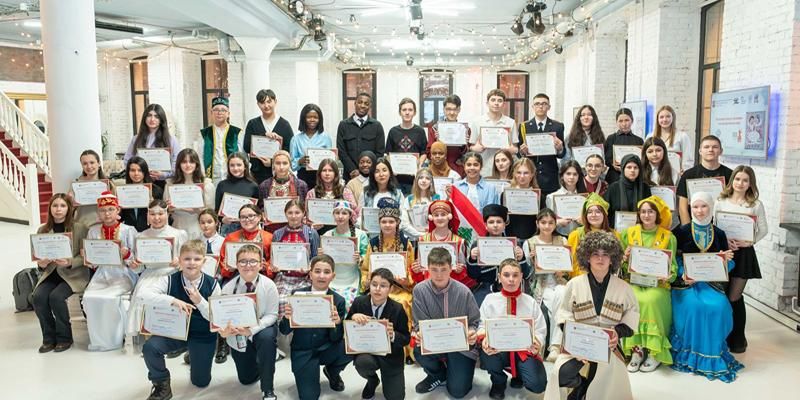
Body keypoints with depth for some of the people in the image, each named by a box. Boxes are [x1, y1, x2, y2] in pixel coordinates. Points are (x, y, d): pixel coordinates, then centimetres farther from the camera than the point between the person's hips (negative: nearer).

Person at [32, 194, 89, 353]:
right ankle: (49, 338, -2)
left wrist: (69, 263, -23)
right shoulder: (42, 230, 7)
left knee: (56, 297, -28)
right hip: (50, 274, 4)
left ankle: (64, 338, -6)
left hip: (74, 275, -4)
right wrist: (41, 264, -11)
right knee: (38, 297, -23)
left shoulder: (79, 228, -5)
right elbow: (38, 255, 11)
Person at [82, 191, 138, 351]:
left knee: (110, 298, -30)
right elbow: (92, 264, 15)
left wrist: (126, 254, -22)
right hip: (101, 274, 4)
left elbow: (135, 261, -2)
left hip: (123, 274, -3)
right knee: (89, 297, -25)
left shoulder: (128, 230, 0)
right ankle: (97, 339, -6)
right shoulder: (93, 231, 11)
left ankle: (114, 338, -8)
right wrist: (86, 257, -6)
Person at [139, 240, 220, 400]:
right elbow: (144, 294, -27)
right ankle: (162, 386, -2)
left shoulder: (212, 285, -14)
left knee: (201, 382, 6)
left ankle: (193, 356, 42)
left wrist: (199, 301, -28)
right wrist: (173, 300, -38)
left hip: (203, 336, 0)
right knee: (150, 347, -29)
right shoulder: (170, 280, -12)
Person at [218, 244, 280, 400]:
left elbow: (272, 315, -18)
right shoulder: (228, 288, -14)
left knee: (267, 337, -39)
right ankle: (258, 362, 48)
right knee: (246, 379, 10)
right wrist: (223, 330, -37)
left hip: (262, 329, -2)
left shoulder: (268, 285, -19)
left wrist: (252, 329, -33)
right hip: (238, 336, 3)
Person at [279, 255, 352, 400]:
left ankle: (332, 371, 7)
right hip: (302, 353, -1)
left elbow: (335, 339, -8)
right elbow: (284, 331, -6)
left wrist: (337, 323, -29)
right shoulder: (297, 294, -10)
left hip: (326, 350, 2)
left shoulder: (338, 300, -8)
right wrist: (287, 318, -28)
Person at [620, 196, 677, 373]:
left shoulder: (669, 237, 7)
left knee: (650, 300, -34)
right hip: (633, 282, 1)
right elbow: (622, 266, 13)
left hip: (657, 284, -1)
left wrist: (668, 276, -16)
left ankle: (655, 353, -19)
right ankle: (636, 350, -21)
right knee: (632, 300, -32)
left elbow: (673, 266, 6)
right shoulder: (629, 233, 10)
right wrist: (625, 258, -10)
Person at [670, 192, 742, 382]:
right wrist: (683, 275, -18)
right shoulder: (681, 231, 3)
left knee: (718, 307, -28)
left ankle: (714, 355, -8)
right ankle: (691, 354, -13)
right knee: (694, 305, -32)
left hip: (711, 282, 3)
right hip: (685, 282, -2)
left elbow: (729, 265, 13)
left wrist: (726, 260, -10)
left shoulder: (719, 234, 12)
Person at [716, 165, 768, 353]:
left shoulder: (756, 205, 1)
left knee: (734, 297, 0)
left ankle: (738, 338, 17)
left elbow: (763, 230, 4)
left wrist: (750, 241, -11)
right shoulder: (721, 202, 2)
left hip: (744, 253, -1)